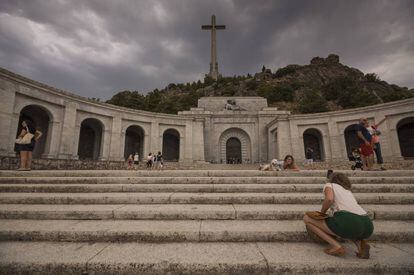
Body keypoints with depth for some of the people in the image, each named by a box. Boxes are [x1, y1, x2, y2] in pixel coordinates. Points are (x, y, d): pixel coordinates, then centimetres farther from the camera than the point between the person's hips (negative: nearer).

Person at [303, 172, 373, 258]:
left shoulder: (329, 185, 15)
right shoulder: (348, 191, 34)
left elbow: (329, 199, -7)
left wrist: (322, 213, 10)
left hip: (348, 222, -7)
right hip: (368, 226, 7)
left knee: (306, 218, 6)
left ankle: (336, 246, -5)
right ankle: (360, 242, 10)